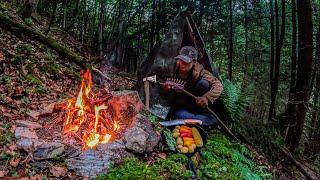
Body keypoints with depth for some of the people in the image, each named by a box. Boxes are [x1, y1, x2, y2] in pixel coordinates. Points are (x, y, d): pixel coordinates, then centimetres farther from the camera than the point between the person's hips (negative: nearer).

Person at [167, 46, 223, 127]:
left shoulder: (199, 71, -16)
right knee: (179, 114, -37)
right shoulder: (174, 70, -14)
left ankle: (201, 112, -11)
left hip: (197, 104, 1)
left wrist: (207, 97, -44)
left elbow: (218, 86, -25)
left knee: (203, 83, -25)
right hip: (181, 106, -1)